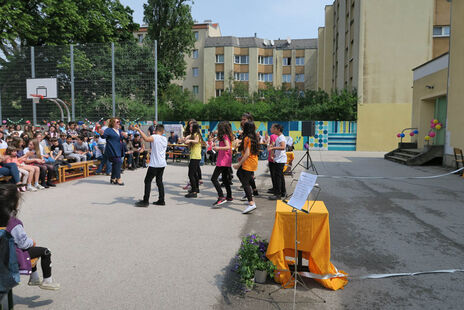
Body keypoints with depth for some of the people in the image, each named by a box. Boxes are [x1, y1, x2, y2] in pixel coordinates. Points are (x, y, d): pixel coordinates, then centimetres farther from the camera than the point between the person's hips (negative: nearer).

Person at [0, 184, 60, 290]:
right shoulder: (14, 223, -31)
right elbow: (24, 243, -24)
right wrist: (32, 242, -3)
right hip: (15, 257, -9)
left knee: (33, 249, 31)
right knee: (45, 252, 1)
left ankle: (34, 278, 42)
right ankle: (47, 281, 13)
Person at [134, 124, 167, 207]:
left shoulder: (155, 137, -10)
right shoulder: (165, 139, 11)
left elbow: (146, 139, -31)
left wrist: (139, 130, -27)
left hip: (154, 164, -7)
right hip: (162, 164, 7)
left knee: (147, 181, -2)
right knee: (159, 181, 14)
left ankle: (145, 201, -4)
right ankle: (161, 200, 15)